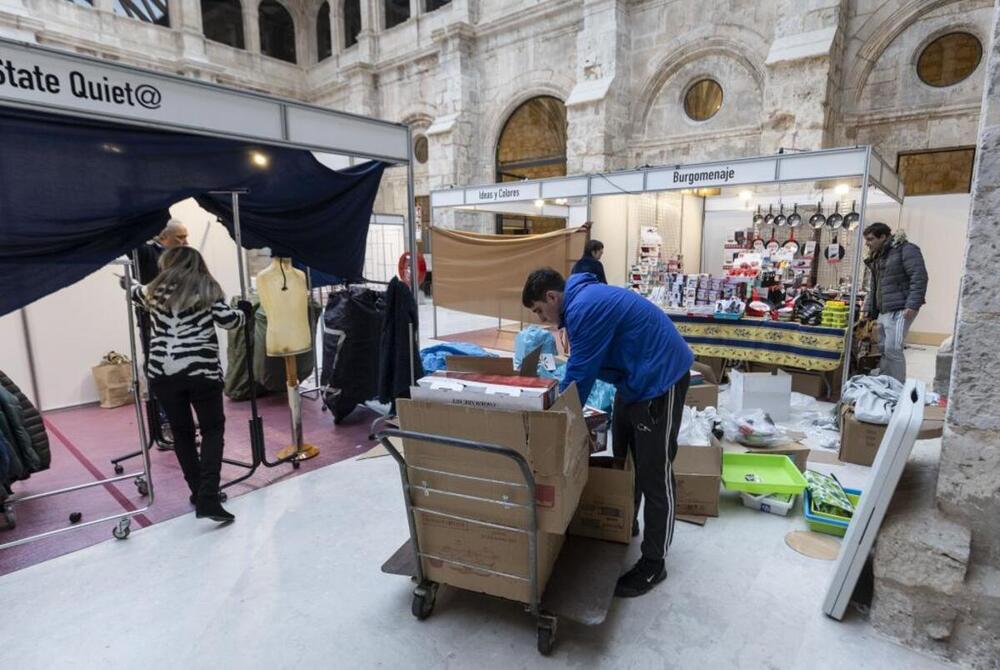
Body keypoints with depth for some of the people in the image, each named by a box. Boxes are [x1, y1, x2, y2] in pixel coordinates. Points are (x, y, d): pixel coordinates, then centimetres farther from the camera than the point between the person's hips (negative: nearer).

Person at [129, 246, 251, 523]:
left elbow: (134, 292, 34)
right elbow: (229, 321, -3)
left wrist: (130, 282, 57)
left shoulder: (154, 292, 12)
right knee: (212, 429, 6)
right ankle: (208, 497, -6)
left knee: (181, 432, 15)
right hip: (201, 370, -3)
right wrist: (243, 310, 18)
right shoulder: (207, 289, 2)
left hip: (162, 372, 3)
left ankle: (198, 492, 24)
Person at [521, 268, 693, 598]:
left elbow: (579, 374, -20)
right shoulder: (585, 299, 9)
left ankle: (653, 564, 13)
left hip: (660, 378, -10)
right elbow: (581, 368, 15)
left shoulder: (584, 307, -23)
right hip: (636, 377, 10)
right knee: (622, 457, 20)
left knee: (653, 473, -1)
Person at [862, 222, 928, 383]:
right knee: (883, 349, 10)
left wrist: (913, 305, -23)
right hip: (883, 311, 9)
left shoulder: (905, 249, -8)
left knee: (893, 349, -11)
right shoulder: (877, 257, 19)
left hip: (899, 310, -9)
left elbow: (919, 278, -17)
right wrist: (869, 309, 19)